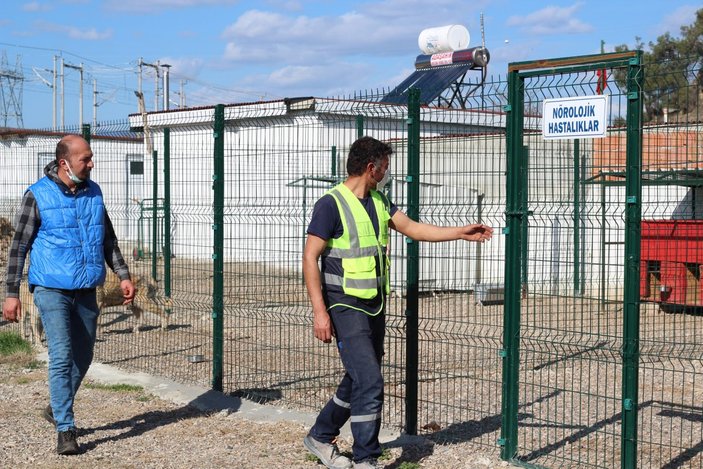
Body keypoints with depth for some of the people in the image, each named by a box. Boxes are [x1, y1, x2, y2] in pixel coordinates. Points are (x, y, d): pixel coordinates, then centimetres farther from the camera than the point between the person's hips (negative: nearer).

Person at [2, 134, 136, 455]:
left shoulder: (93, 192, 7)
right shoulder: (38, 195, -7)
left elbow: (108, 239, 17)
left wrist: (123, 275, 9)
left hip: (86, 290, 5)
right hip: (52, 288, -5)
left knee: (83, 356, 13)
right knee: (61, 357, -11)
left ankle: (57, 409, 36)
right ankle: (65, 430, -4)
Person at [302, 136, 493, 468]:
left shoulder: (378, 201, 12)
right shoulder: (331, 204, -13)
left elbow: (412, 228, 18)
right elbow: (310, 258, -15)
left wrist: (460, 233, 15)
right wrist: (319, 311, -21)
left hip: (375, 305, 9)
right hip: (346, 307, -8)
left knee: (359, 380, 14)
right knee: (370, 383, -12)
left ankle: (320, 437, 31)